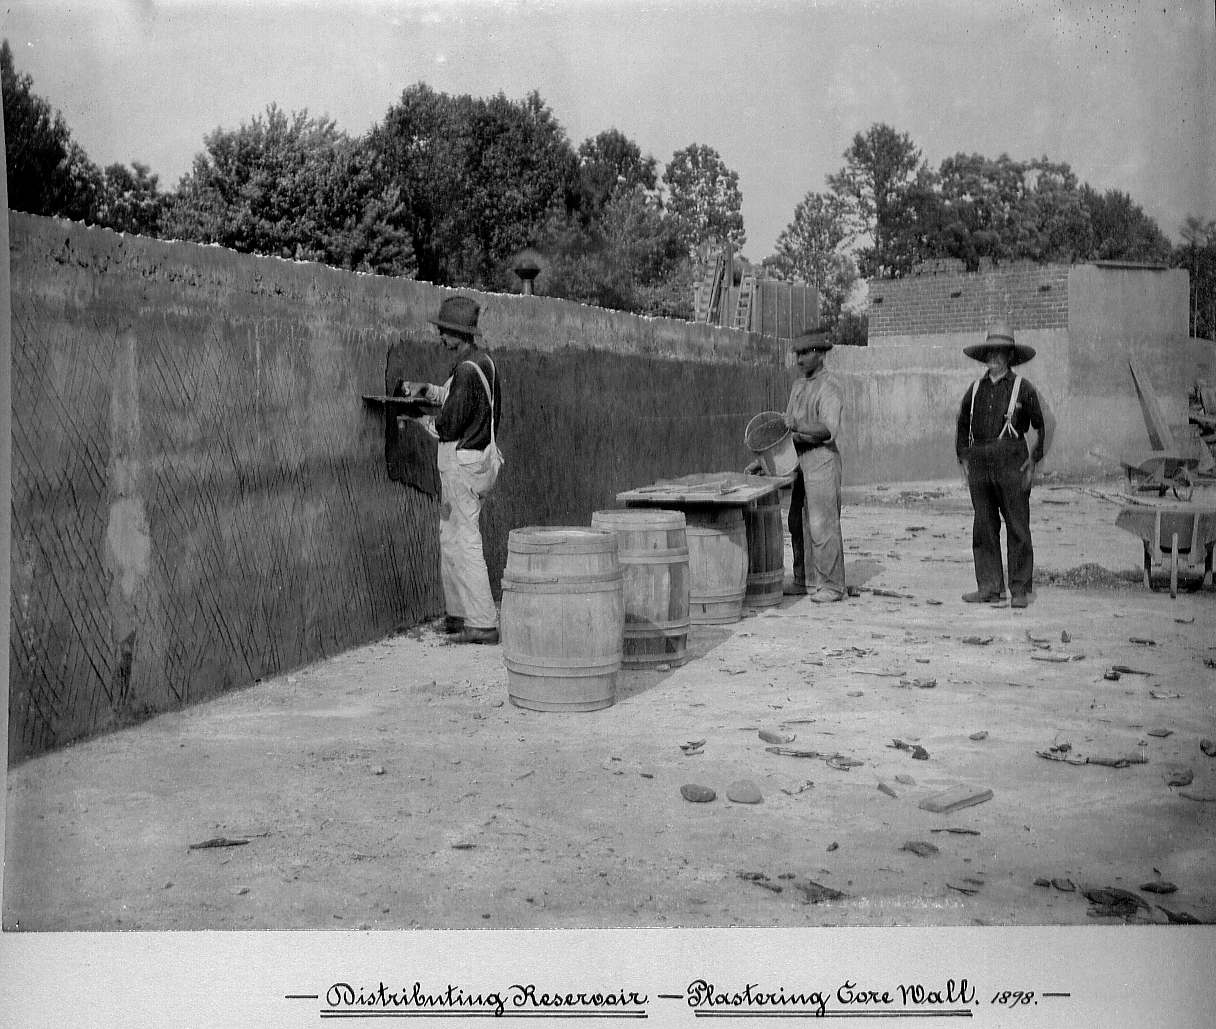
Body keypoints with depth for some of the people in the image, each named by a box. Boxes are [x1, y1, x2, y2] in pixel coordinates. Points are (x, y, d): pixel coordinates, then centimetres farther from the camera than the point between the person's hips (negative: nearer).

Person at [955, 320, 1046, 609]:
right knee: (983, 528, 5)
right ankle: (989, 587, 12)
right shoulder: (976, 388, 13)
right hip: (979, 463, 4)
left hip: (1011, 462, -4)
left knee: (1017, 527, -3)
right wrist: (963, 459, 14)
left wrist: (1033, 461, -1)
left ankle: (1020, 589, 3)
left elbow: (1041, 426, 6)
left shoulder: (1022, 388, 2)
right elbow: (962, 425, 22)